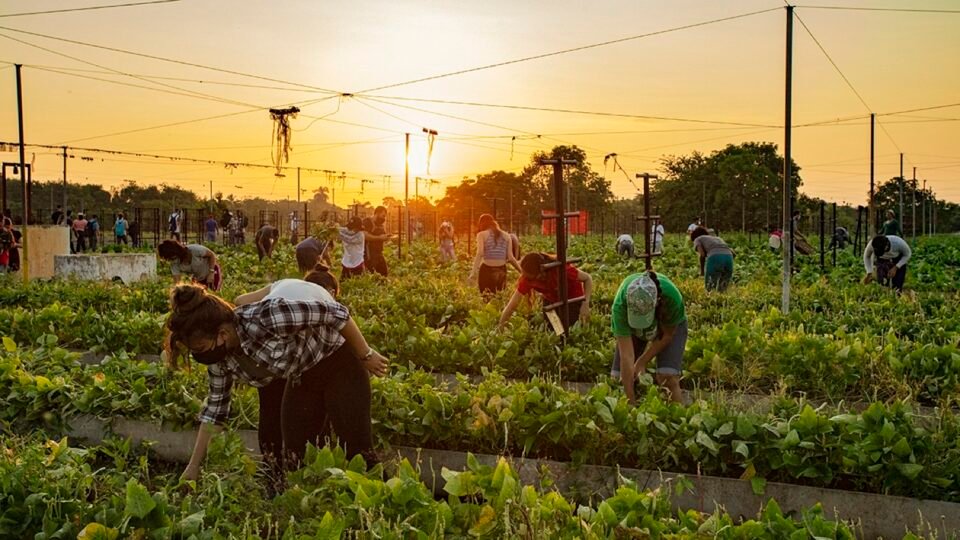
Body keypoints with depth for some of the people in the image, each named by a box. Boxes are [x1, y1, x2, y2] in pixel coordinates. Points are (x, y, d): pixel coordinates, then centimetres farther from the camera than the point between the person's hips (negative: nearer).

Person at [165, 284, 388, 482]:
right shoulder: (220, 357, -12)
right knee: (296, 457, 3)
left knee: (357, 452, -6)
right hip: (301, 378, 6)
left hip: (338, 361, -6)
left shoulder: (263, 318, -36)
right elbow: (215, 408, 3)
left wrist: (367, 356, -17)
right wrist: (193, 466, 4)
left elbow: (335, 313, -28)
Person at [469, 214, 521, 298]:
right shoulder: (506, 236, 11)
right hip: (501, 271, 3)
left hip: (486, 270, -3)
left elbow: (480, 254, -11)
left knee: (487, 298, 1)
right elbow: (510, 257, 5)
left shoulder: (482, 234, 2)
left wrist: (473, 272, -17)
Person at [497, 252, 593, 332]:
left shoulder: (560, 268, -38)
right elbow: (512, 305, -20)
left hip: (572, 299, -4)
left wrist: (586, 304, -36)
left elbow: (587, 278, -25)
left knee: (566, 329, -11)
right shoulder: (527, 278, -27)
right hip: (551, 300, 4)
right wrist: (500, 327, -24)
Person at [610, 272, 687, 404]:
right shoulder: (620, 304, -40)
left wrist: (642, 361, -16)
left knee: (668, 378, -20)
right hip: (631, 326, 1)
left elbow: (667, 335, -18)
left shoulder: (672, 297, -40)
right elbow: (626, 356, -38)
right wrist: (630, 400, -38)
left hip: (670, 326, -1)